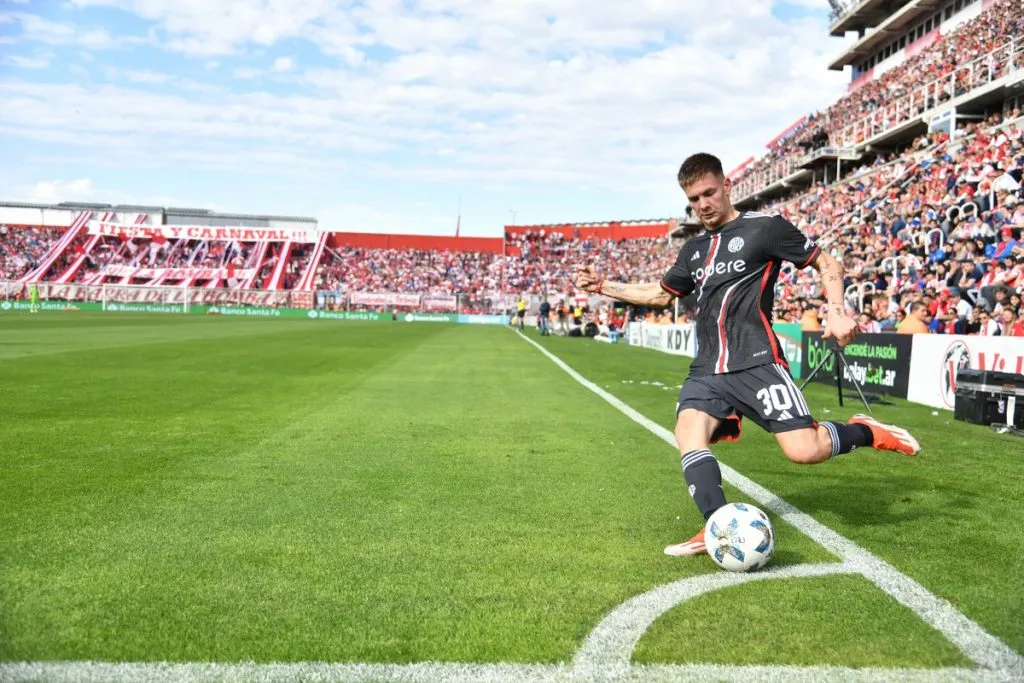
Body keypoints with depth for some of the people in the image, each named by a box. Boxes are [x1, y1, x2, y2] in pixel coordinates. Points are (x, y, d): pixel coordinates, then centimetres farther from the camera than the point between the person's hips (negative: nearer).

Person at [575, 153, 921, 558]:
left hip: (756, 364, -5)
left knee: (804, 451, -15)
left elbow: (827, 264, 6)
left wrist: (836, 311, -11)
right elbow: (661, 295, 32)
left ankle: (865, 432, 14)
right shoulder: (694, 250, 20)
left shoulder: (764, 227, 1)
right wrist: (602, 287, 26)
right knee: (688, 434, -21)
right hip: (706, 370, 6)